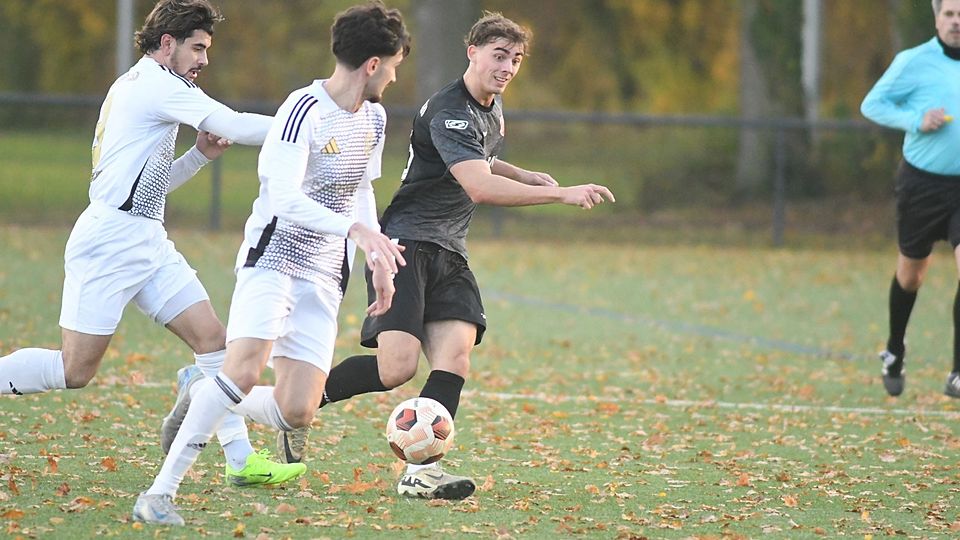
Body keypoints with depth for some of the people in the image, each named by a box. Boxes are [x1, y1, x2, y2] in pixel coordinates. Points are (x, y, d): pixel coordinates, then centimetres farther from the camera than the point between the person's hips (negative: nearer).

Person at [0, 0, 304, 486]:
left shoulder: (134, 86, 21)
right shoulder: (156, 83, -10)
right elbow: (235, 127, -16)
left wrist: (200, 155, 11)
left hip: (148, 242, 10)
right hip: (110, 240, -10)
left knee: (212, 337, -1)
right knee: (75, 370, -9)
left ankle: (240, 459, -3)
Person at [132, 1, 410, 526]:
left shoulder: (373, 118, 12)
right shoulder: (304, 110, -16)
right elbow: (285, 199, -27)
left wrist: (378, 262, 19)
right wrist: (357, 230, -36)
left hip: (323, 278, 7)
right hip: (272, 260, -7)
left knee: (295, 412, -6)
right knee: (245, 369, -29)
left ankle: (200, 395, 22)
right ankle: (161, 492, -24)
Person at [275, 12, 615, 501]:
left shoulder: (492, 108, 14)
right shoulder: (450, 114, -18)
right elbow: (479, 187, -32)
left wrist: (525, 176, 16)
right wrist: (561, 194, -35)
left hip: (448, 254, 9)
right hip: (405, 244, -9)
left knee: (455, 355, -14)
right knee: (397, 366, -19)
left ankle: (419, 471, -20)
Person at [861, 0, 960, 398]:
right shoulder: (914, 62, -8)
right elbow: (872, 104, -4)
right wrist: (915, 121, -18)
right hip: (922, 183, -2)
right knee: (911, 272, 14)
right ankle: (894, 354, 39)